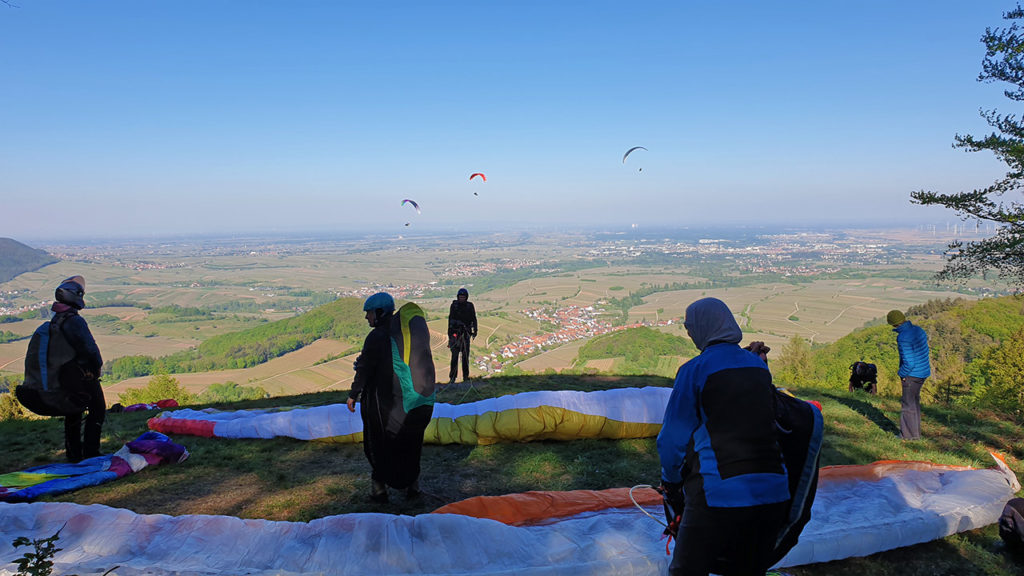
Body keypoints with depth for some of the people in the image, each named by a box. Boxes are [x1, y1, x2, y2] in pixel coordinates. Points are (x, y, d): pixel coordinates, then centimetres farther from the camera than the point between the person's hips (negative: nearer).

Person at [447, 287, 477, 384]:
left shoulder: (470, 306, 5)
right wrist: (449, 331, 4)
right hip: (455, 332, -1)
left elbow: (473, 319, 10)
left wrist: (475, 330, 2)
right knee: (455, 355, -6)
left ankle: (465, 376, 14)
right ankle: (452, 377, -5)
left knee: (465, 355, 5)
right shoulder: (454, 305, 3)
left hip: (466, 332, 1)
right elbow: (450, 318, 8)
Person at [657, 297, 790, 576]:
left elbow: (673, 437, -4)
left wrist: (671, 482, 10)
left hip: (720, 494, -6)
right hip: (773, 492, 7)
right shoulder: (759, 365, 11)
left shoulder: (694, 369, -8)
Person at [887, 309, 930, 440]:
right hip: (923, 372, 9)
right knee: (914, 401, 21)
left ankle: (911, 434, 16)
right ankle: (914, 432, 31)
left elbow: (909, 363, -27)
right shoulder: (918, 330, 2)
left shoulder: (903, 338, -26)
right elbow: (925, 351, 14)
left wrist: (901, 373, -8)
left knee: (908, 403, 6)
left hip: (912, 374, -9)